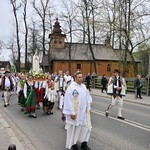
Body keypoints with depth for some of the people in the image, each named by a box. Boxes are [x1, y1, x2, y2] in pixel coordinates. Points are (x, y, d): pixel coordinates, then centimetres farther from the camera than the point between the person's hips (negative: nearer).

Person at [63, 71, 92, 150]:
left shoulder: (84, 86, 5)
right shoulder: (71, 87, -15)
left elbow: (88, 97, 11)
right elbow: (68, 101, -17)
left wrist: (88, 108, 5)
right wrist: (72, 113, -19)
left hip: (84, 112, 6)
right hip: (75, 112, -6)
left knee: (86, 127, 10)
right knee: (74, 128, 8)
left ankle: (84, 143, 24)